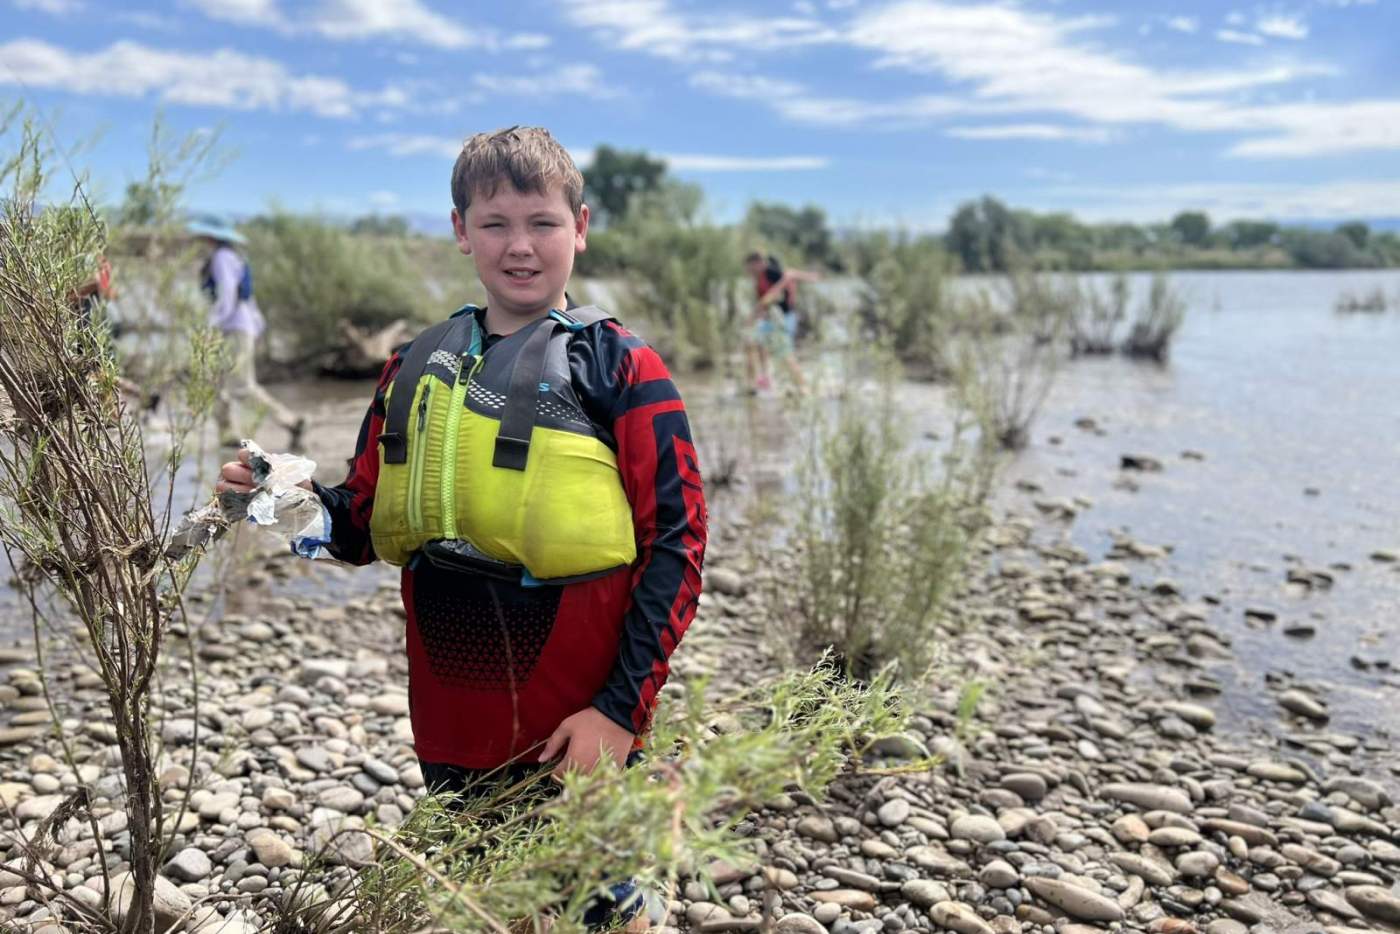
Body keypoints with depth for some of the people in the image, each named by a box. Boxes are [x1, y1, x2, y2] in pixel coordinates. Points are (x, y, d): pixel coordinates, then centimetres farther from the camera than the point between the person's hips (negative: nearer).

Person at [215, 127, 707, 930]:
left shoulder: (619, 366, -7)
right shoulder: (417, 367, 7)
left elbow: (675, 543, -10)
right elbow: (367, 527, 12)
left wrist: (622, 707, -16)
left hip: (576, 734, -5)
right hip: (452, 726, 5)